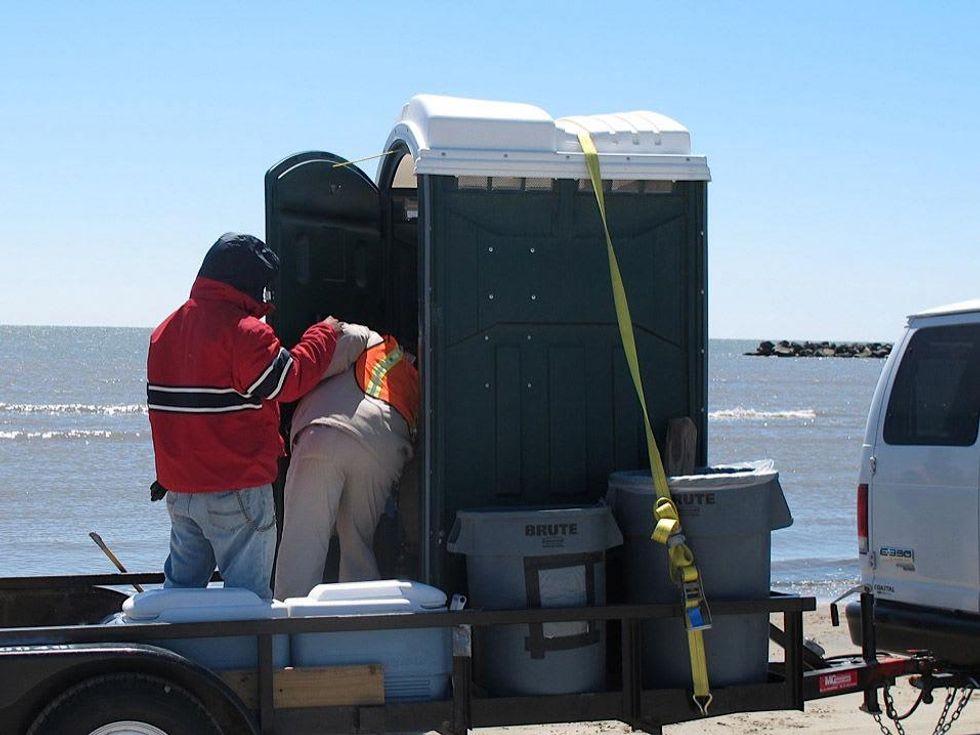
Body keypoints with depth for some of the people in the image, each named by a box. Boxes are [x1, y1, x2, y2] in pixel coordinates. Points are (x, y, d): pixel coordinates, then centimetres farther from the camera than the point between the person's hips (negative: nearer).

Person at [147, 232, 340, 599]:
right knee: (248, 594, -1)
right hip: (236, 491, -8)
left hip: (179, 489, 8)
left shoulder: (166, 330, 13)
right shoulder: (242, 331, -16)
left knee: (181, 585, 16)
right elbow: (289, 380, -15)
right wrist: (325, 334, -3)